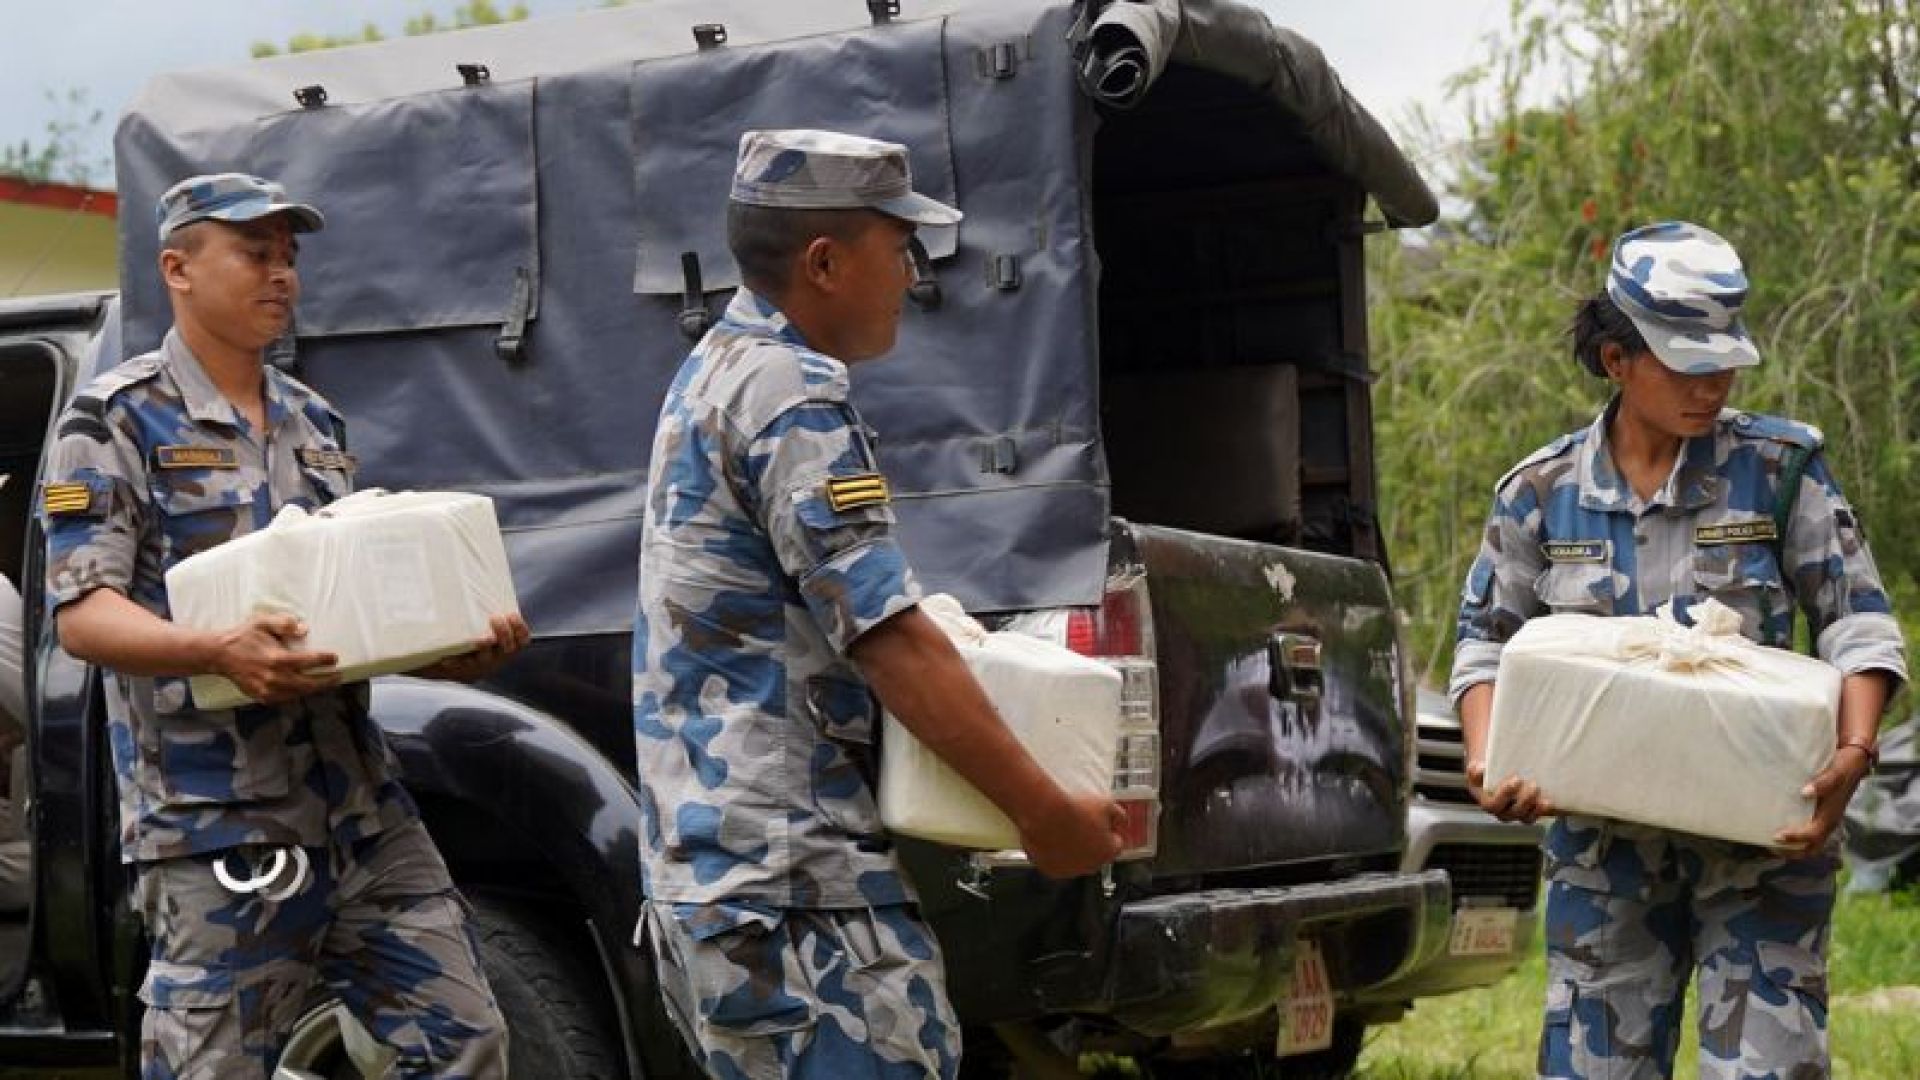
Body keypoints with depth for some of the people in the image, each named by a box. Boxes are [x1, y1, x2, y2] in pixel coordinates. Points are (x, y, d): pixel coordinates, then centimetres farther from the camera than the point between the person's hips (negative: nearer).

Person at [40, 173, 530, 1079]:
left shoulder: (316, 425, 18)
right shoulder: (118, 420, -3)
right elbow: (81, 615, -11)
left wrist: (460, 652, 0)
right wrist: (220, 650, -29)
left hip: (363, 810, 7)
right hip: (217, 826, -6)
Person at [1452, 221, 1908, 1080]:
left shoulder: (1780, 466, -1)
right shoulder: (1543, 491, 3)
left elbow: (1858, 621, -1)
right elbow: (1488, 641, 9)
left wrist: (1854, 752, -18)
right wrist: (1486, 760, -10)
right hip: (1604, 839, 2)